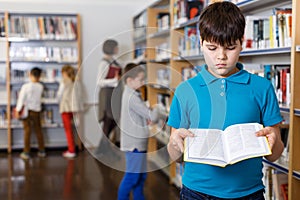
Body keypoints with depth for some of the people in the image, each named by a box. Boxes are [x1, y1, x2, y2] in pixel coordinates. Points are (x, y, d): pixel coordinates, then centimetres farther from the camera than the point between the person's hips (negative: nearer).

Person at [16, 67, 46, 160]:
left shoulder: (26, 86, -13)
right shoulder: (41, 87, -5)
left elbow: (21, 99, -11)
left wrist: (18, 110, -3)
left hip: (27, 110, -2)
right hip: (37, 111, 2)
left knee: (27, 131, 2)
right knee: (38, 131, 12)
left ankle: (26, 153, 5)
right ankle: (42, 151, 18)